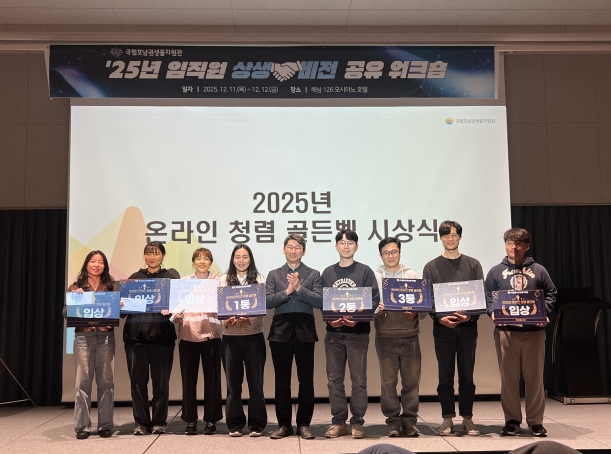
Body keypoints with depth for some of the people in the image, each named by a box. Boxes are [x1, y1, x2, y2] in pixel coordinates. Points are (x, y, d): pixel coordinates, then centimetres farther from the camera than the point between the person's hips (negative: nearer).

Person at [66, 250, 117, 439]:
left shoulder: (112, 287, 10)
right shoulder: (76, 288, 8)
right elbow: (66, 313, 2)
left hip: (106, 336, 1)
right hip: (83, 336, -1)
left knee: (105, 381, 2)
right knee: (83, 381, -2)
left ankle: (105, 425, 9)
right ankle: (82, 426, 5)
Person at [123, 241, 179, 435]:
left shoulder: (172, 275, 10)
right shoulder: (135, 277, 15)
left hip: (162, 334, -2)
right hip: (136, 333, 2)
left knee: (161, 381, 2)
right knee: (138, 380, 3)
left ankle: (159, 422, 12)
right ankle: (141, 422, 13)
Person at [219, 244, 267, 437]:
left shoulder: (259, 279, 6)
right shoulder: (224, 280, 8)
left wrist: (250, 319, -21)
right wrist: (228, 319, -18)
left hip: (253, 335, -1)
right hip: (230, 336, 1)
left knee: (255, 381, 2)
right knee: (233, 381, 5)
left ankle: (257, 424, 11)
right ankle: (235, 424, 13)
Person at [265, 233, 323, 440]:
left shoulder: (313, 275, 7)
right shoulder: (274, 275, 10)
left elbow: (319, 302, -7)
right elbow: (267, 301, -2)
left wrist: (299, 288, -17)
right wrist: (287, 291, -14)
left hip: (304, 331, -1)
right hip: (281, 331, 1)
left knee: (306, 380, 3)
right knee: (282, 380, 6)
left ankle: (304, 424, 15)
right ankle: (284, 424, 16)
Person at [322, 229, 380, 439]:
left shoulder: (365, 271, 2)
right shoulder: (328, 272, 10)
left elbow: (374, 300, -5)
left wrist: (357, 318, -18)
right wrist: (329, 319, -12)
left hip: (358, 332, -3)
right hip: (333, 332, 3)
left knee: (358, 379, 2)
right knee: (334, 379, 6)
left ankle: (358, 422, 11)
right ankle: (338, 422, 15)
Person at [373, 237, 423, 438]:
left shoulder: (413, 276, 9)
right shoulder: (374, 277, 7)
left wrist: (416, 313, -14)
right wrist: (376, 310, -18)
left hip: (410, 335, 1)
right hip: (385, 336, 0)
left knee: (411, 379, 2)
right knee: (388, 380, 3)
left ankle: (410, 420, 14)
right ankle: (394, 421, 13)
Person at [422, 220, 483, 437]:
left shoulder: (473, 264, 8)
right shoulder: (431, 267, 6)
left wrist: (470, 316, -15)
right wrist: (439, 318, -15)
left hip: (468, 326, 0)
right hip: (442, 327, 0)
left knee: (467, 375, 5)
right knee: (445, 375, 4)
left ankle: (467, 419, 14)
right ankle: (448, 419, 12)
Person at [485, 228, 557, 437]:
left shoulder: (538, 270, 8)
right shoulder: (496, 271, 7)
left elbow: (551, 294, 9)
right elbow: (488, 297, 5)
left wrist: (543, 312, -8)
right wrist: (493, 312, -13)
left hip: (534, 331, 0)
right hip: (505, 331, 0)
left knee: (535, 377, 5)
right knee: (509, 378, 5)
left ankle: (536, 421, 16)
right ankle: (512, 420, 16)